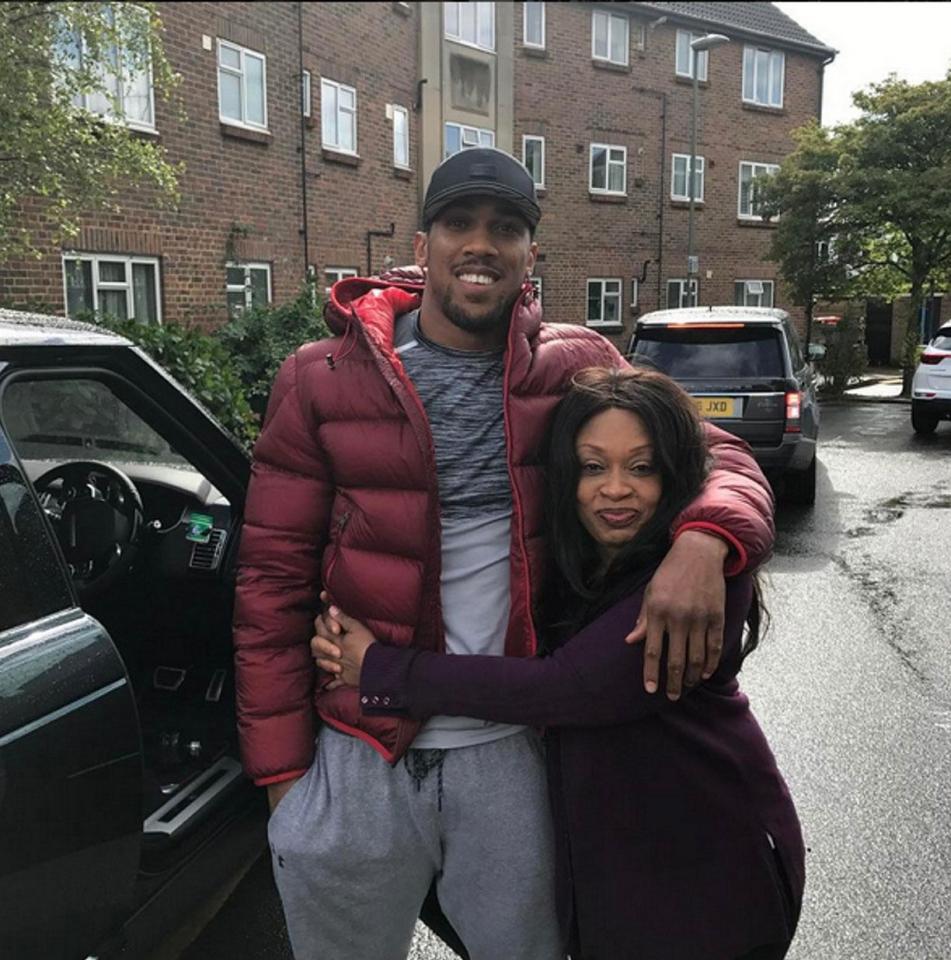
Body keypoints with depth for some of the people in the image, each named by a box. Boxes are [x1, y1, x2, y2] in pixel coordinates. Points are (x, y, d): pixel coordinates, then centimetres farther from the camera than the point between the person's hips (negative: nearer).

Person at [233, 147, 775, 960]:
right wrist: (280, 766, -2)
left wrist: (704, 540, -23)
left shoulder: (576, 367, -1)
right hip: (356, 762, 0)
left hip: (515, 753, 1)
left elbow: (720, 455, 1)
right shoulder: (321, 381, -4)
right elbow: (274, 580, -2)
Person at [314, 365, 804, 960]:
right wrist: (347, 633, -17)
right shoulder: (560, 561, -4)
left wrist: (379, 671, -24)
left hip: (709, 870, -5)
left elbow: (566, 687, -30)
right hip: (599, 850, 5)